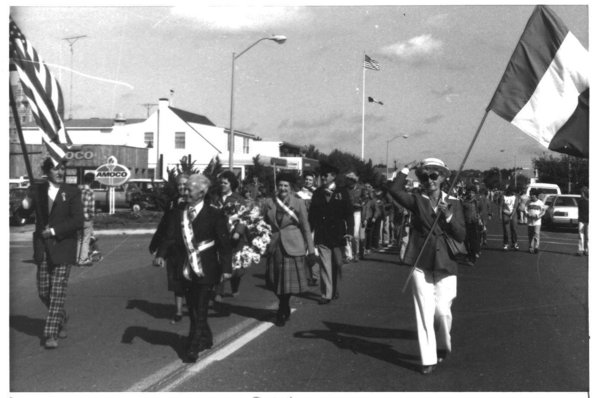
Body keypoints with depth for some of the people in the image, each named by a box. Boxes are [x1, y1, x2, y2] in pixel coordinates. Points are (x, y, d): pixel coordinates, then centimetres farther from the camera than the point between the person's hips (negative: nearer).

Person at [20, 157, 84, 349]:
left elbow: (78, 221, -9)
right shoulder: (37, 189, 5)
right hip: (43, 248, 3)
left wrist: (54, 231, -14)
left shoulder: (72, 192, -3)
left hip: (63, 248, -3)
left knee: (57, 293, -5)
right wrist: (25, 205, -23)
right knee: (43, 292, 9)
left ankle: (51, 334, 2)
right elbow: (25, 212, 0)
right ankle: (62, 318, 34)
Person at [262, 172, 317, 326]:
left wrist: (311, 250, -4)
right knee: (275, 280, 8)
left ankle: (282, 313, 21)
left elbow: (306, 228, -2)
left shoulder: (298, 203, -4)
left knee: (288, 281, 0)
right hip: (275, 246, 3)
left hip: (292, 246, -3)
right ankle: (285, 309, 33)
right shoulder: (269, 203, 4)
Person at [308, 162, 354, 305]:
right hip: (321, 235, 1)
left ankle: (334, 289, 28)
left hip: (338, 234, 0)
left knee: (337, 264, 9)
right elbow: (312, 214, 6)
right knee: (325, 265, -2)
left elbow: (349, 213, 0)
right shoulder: (317, 193, 6)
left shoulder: (342, 192, 1)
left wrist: (349, 231, -10)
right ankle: (326, 294, 0)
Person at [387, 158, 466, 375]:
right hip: (421, 265, 0)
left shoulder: (453, 203, 5)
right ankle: (428, 359, 9)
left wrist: (448, 216, -17)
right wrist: (407, 168, -14)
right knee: (425, 312, 0)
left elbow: (461, 236, -3)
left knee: (442, 311, -2)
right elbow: (394, 190, -16)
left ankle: (443, 347, 27)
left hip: (445, 265, 1)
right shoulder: (417, 201, 2)